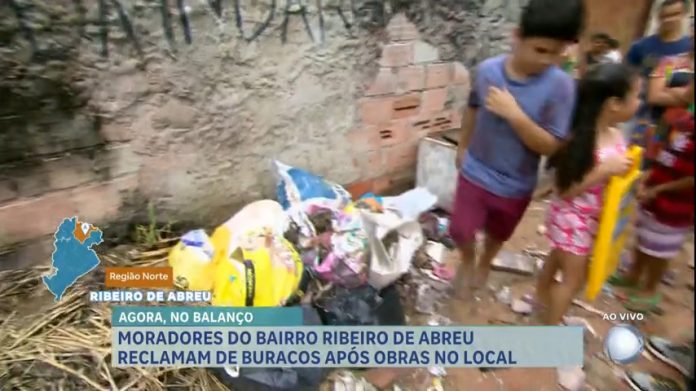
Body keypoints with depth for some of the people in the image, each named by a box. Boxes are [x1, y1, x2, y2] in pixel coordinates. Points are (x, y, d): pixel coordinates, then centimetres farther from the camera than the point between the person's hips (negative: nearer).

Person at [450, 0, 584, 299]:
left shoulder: (560, 86, -19)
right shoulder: (488, 69, -13)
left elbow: (551, 146, -19)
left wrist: (513, 114, -31)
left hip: (515, 185, 0)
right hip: (475, 172, 1)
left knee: (497, 234, 21)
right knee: (460, 231, 4)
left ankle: (485, 262, 54)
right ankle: (468, 260, 39)